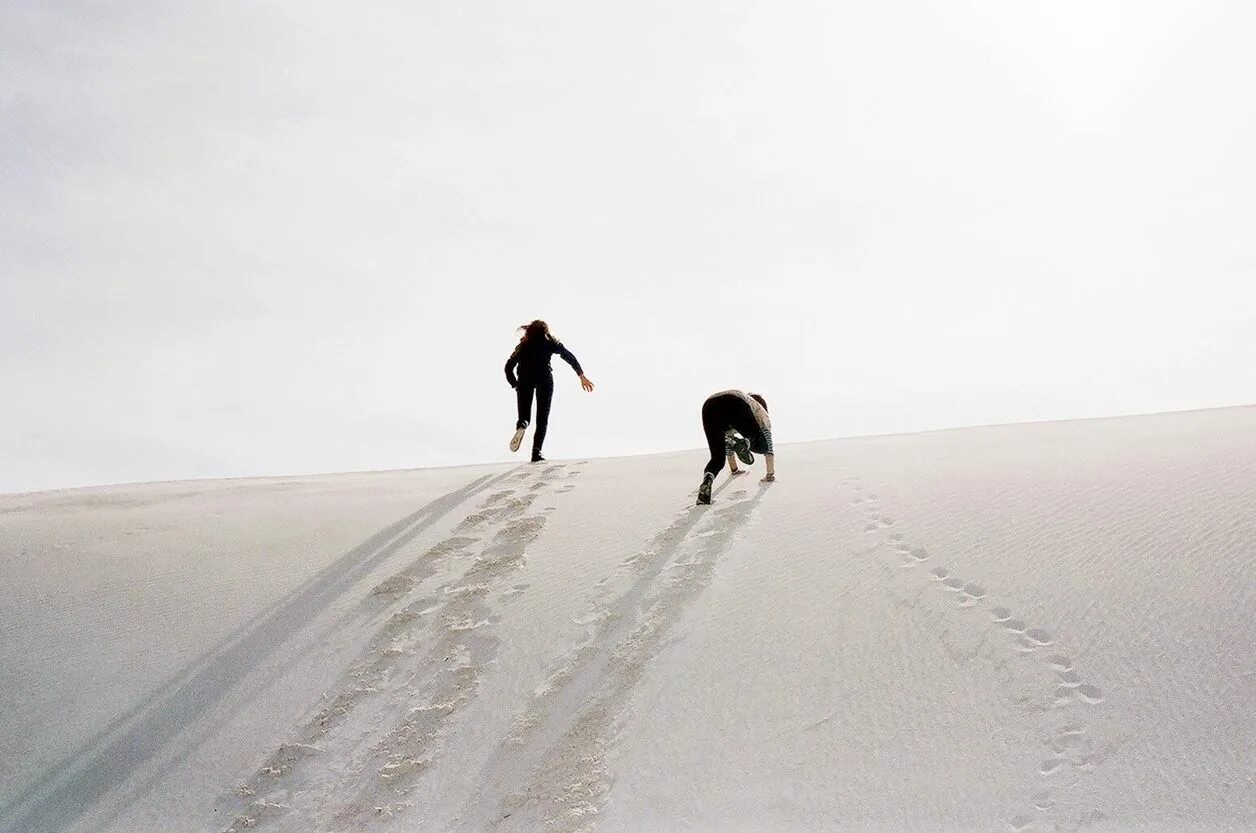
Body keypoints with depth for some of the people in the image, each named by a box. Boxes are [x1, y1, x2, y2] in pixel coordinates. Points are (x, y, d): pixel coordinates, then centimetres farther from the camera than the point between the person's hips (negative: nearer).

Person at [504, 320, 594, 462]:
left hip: (524, 379, 1)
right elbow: (569, 356, 11)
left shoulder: (522, 345, 28)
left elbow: (509, 366, 19)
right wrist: (582, 376, 8)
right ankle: (536, 452, -14)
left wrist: (515, 385, 24)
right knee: (542, 418, 4)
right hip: (544, 378, -1)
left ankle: (521, 426, -26)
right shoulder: (550, 342, 22)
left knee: (524, 416, 11)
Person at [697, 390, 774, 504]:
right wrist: (771, 475, 40)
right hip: (736, 406, -4)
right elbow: (768, 446, 35)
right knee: (761, 446, 18)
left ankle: (708, 479, -21)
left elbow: (727, 441, 57)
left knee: (717, 457, 12)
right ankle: (741, 444, -14)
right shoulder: (760, 410, 38)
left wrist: (734, 470, 68)